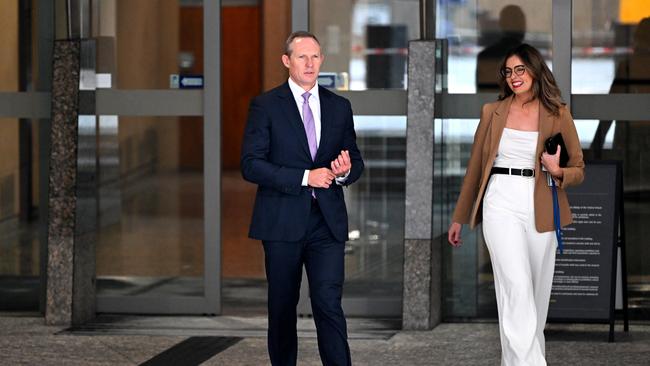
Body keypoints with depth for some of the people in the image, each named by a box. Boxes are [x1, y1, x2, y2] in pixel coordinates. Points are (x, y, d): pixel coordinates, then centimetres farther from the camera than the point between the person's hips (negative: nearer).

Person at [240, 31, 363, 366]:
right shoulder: (265, 105, -1)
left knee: (329, 303, -10)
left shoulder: (339, 107, 11)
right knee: (282, 307, 8)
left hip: (327, 222, 2)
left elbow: (356, 161, 16)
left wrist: (345, 172, -10)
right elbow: (251, 165, -9)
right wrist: (305, 178, -16)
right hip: (282, 222, -1)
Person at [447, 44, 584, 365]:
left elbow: (578, 171, 10)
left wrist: (558, 172, -13)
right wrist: (459, 218, 18)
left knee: (536, 295, 5)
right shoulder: (492, 112, 9)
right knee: (516, 287, -17)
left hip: (540, 210, 1)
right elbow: (475, 167, 16)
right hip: (501, 204, -1)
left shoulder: (558, 115, 5)